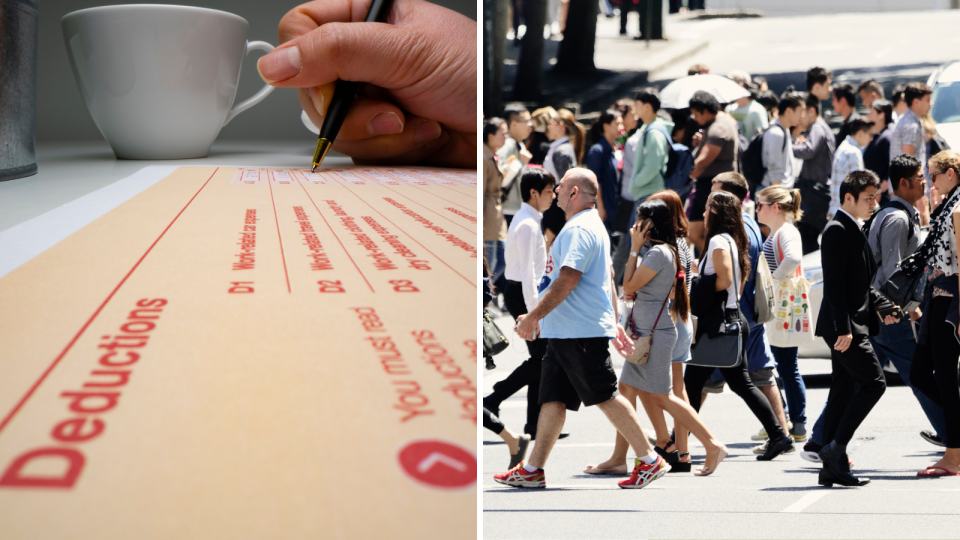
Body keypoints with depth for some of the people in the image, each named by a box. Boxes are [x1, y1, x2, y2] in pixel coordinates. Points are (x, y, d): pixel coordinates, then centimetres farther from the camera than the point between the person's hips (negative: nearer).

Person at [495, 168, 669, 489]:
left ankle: (650, 461, 3)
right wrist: (615, 324, 25)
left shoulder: (579, 229, -14)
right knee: (552, 399, 8)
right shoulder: (592, 226, 21)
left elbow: (568, 279, -23)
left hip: (581, 333, -10)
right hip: (565, 332, 10)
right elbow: (608, 280, 24)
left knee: (606, 397, -5)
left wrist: (533, 316, -20)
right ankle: (533, 470, 10)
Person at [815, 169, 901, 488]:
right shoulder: (838, 230, -10)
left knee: (843, 392, 8)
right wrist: (843, 328, -23)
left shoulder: (854, 231, 20)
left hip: (852, 326, 10)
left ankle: (832, 467, 10)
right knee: (873, 381, -14)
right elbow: (834, 282, -18)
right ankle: (836, 447, -10)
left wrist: (884, 307, 10)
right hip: (844, 326, -10)